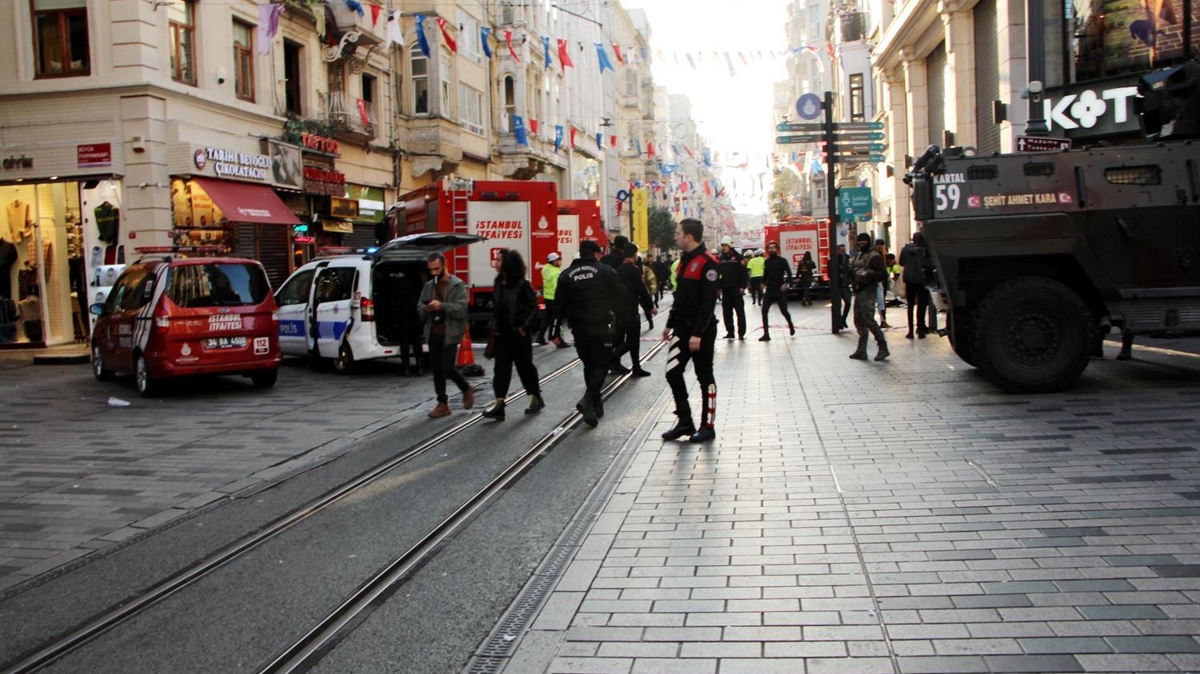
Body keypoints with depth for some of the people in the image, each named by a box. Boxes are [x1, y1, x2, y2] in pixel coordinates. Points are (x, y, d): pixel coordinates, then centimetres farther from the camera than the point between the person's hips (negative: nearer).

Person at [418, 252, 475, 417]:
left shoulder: (458, 285, -6)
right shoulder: (428, 286, 13)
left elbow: (461, 309, -15)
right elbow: (419, 307, 13)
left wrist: (442, 306, -26)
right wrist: (425, 309, -10)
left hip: (450, 334, -6)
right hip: (433, 334, 6)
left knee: (448, 368, -10)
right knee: (437, 370, 7)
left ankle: (467, 390, 18)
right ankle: (443, 404, 15)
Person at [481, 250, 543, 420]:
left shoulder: (522, 285, -13)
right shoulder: (498, 282, 5)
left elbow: (534, 307, -10)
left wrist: (524, 326, -14)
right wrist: (494, 323, 4)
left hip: (519, 334, -6)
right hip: (502, 333, 6)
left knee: (525, 366, 7)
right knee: (501, 368, 0)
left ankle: (536, 399, 24)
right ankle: (498, 405, -2)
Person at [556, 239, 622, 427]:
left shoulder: (566, 275, 6)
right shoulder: (605, 270, -3)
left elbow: (560, 303, 3)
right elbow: (619, 295, -3)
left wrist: (569, 318, 12)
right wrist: (614, 314, 12)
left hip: (579, 327, 4)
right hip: (601, 325, -4)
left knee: (589, 364, 17)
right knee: (601, 363, 0)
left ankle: (595, 403, 21)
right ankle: (588, 399, -22)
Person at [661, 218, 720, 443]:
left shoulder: (708, 262, -16)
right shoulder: (685, 260, 12)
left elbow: (709, 302, -20)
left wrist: (697, 333, -23)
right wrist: (670, 324, 18)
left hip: (701, 331, -8)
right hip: (682, 328, 8)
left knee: (705, 377, 2)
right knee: (673, 373, 4)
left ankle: (707, 426, 12)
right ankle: (684, 421, 14)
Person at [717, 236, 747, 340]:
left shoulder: (738, 257, -4)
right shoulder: (721, 259, 10)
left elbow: (744, 273, -8)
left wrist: (743, 286, -13)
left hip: (736, 289, -5)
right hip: (725, 289, 5)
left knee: (740, 311, -1)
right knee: (726, 312, 6)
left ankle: (741, 333, 1)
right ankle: (730, 332, 12)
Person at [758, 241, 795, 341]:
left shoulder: (782, 261, -4)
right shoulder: (767, 262, 9)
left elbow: (789, 273, -9)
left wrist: (786, 283, -24)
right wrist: (763, 283, 7)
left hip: (780, 290, -3)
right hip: (769, 290, 4)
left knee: (784, 311, 6)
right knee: (764, 311, -10)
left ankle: (791, 325, 37)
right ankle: (766, 334, -7)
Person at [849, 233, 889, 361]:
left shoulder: (874, 256, -9)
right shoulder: (858, 255, 17)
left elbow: (883, 274, -16)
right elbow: (853, 270, 26)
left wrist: (867, 274, -25)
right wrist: (851, 270, 4)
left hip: (868, 291, -9)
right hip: (859, 291, 9)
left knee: (868, 319, -13)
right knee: (859, 321, 10)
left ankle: (883, 347, -4)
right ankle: (861, 351, 15)